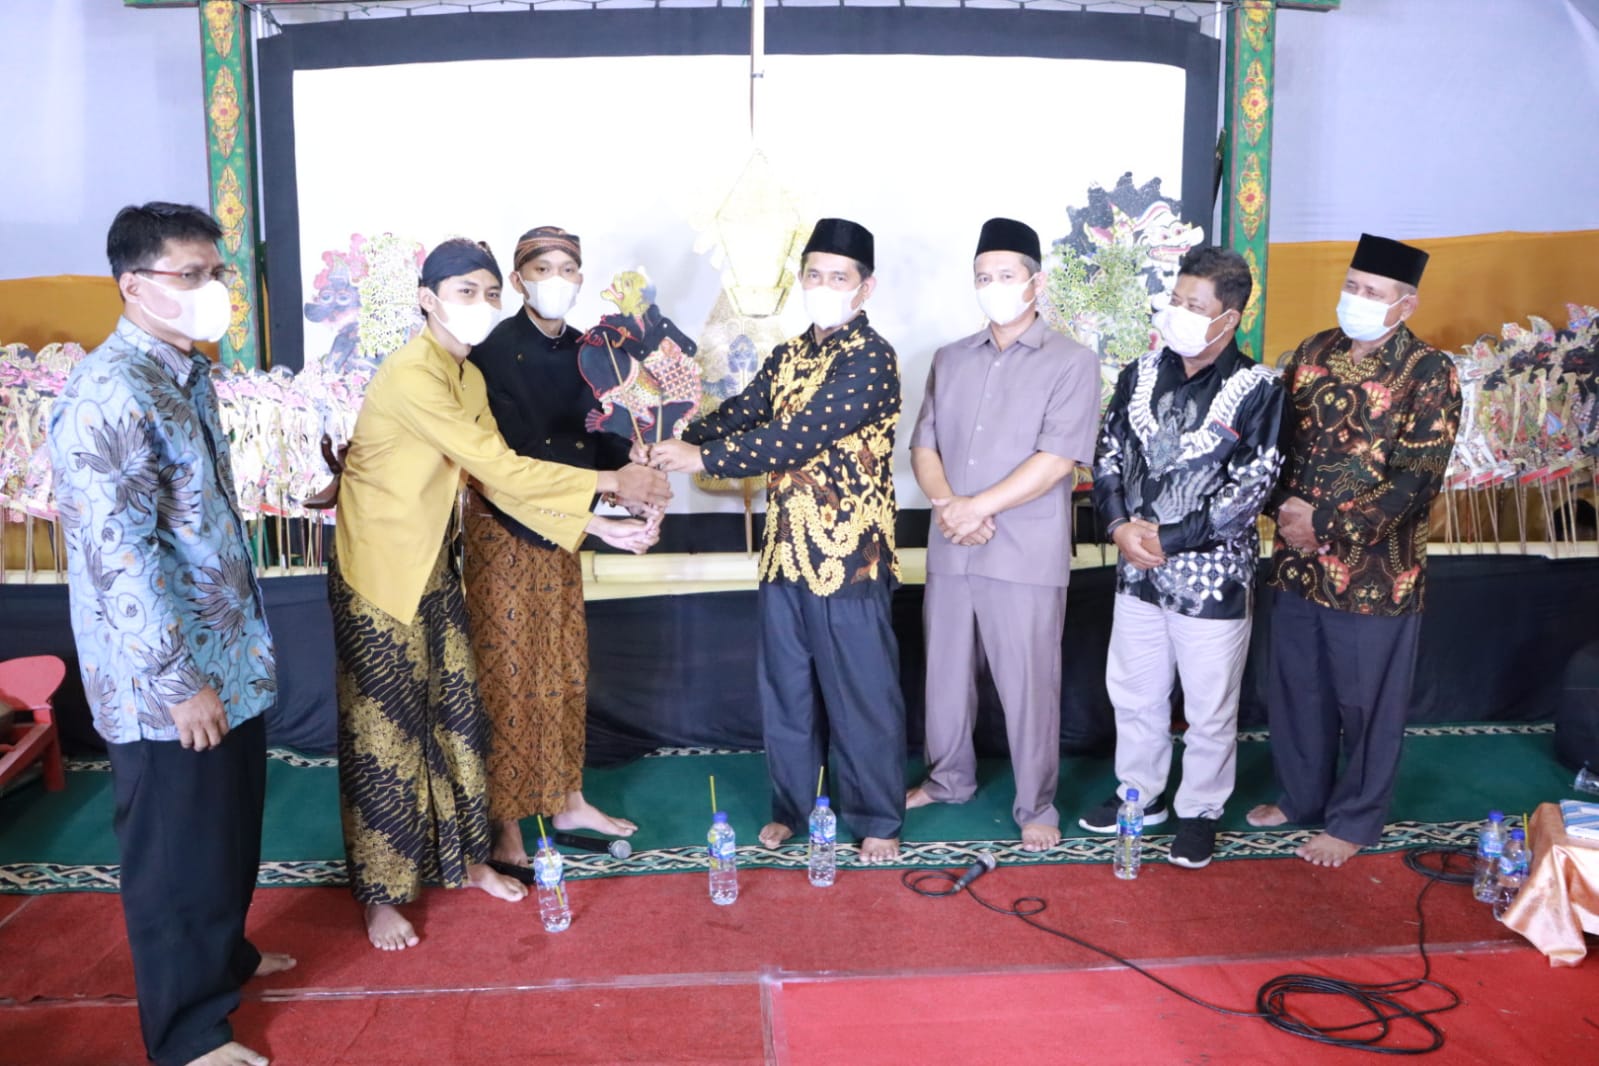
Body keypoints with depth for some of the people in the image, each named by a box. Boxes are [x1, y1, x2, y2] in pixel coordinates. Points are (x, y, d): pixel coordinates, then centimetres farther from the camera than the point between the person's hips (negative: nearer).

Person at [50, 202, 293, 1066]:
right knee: (177, 849, 7)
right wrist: (181, 680, -21)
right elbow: (120, 555, -25)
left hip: (229, 655, 9)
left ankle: (223, 955, 45)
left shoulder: (188, 372, 8)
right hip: (165, 680, -9)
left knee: (231, 826, 24)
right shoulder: (110, 394, -22)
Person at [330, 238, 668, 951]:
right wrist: (612, 482, -23)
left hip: (430, 565, 8)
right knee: (383, 730, 2)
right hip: (376, 570, -8)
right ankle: (381, 893, 17)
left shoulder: (470, 377, 6)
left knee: (455, 712, 14)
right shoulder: (411, 377, -24)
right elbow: (502, 469, -27)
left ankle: (462, 858, 30)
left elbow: (497, 478, 0)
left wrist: (596, 526, -8)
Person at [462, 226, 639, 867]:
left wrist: (631, 467, -16)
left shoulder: (582, 351, 5)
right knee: (509, 675, 1)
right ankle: (506, 829, 13)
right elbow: (513, 457, -23)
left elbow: (600, 435, 4)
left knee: (565, 668, 15)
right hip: (504, 526, -7)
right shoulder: (495, 351, -15)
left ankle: (567, 801, 31)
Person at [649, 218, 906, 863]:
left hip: (850, 558, -7)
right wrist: (672, 448, -15)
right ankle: (792, 806, 32)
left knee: (863, 696, 6)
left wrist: (701, 458, -21)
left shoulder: (871, 360, -14)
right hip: (785, 555, 7)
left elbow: (797, 438, -22)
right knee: (784, 689, 15)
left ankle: (877, 819, 23)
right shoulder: (787, 357, 12)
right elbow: (737, 416, 4)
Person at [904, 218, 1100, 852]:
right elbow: (923, 444, 7)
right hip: (950, 550, 5)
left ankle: (1036, 807, 21)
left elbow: (1057, 459, -14)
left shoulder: (1071, 363, -5)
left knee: (1027, 686, 4)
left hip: (1026, 555, -5)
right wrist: (946, 504, -12)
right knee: (946, 673, 16)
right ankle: (949, 778, 36)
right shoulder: (949, 360, 11)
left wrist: (979, 507, -17)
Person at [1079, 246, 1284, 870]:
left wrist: (1169, 538, -16)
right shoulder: (1140, 375, 2)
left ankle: (1200, 811, 30)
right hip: (1138, 570, 5)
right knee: (1133, 693, 19)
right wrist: (1120, 525, -11)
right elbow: (1108, 456, 6)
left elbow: (1249, 490, -15)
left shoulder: (1256, 391, -12)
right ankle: (1141, 793, 39)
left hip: (1212, 577, -4)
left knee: (1210, 709, 10)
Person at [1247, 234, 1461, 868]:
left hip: (1375, 568, -5)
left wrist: (1327, 524, -19)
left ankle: (1354, 820, 27)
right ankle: (1300, 797, 37)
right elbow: (1280, 440, 9)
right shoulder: (1313, 354, 4)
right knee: (1296, 690, 17)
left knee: (1367, 703, 10)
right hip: (1298, 561, 5)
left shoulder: (1428, 373, -11)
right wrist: (1284, 505, -9)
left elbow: (1417, 479, -16)